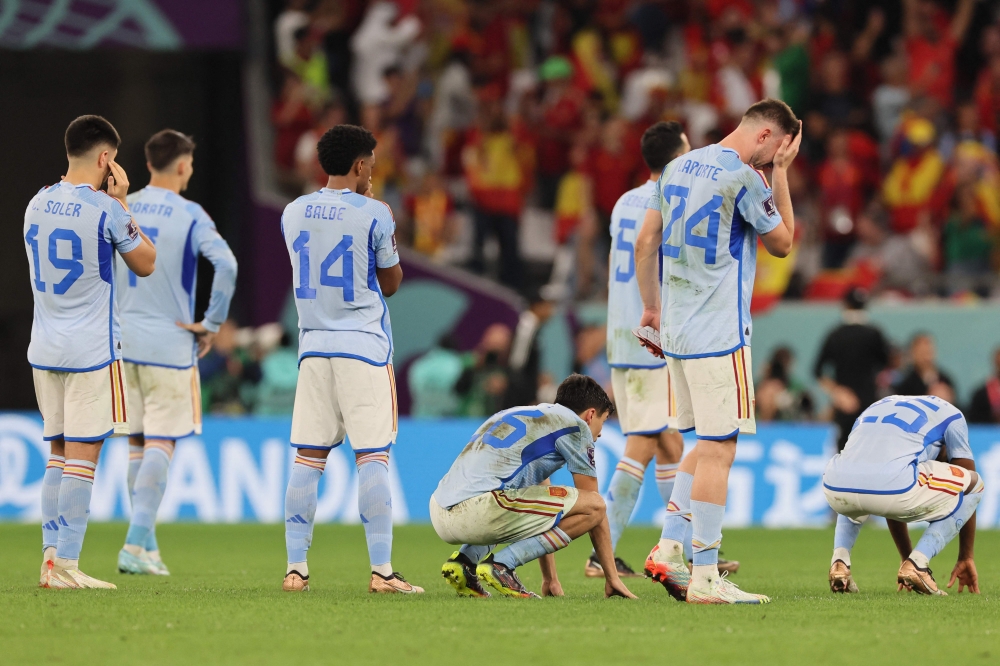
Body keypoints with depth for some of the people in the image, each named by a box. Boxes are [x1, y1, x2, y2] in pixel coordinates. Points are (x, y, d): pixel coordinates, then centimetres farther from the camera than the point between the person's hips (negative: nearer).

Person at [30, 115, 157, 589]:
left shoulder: (37, 204, 7)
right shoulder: (104, 209, -13)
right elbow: (145, 263, 0)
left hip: (44, 349, 6)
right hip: (91, 350, -6)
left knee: (59, 455, 13)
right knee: (82, 457, -5)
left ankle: (50, 558, 10)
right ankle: (65, 566, -8)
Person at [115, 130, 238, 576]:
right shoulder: (189, 215, -8)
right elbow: (225, 266, -20)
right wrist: (212, 325, -11)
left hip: (123, 340, 5)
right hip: (170, 343, -5)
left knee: (137, 445, 12)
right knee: (160, 444, -4)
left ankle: (147, 545, 16)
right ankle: (136, 545, -14)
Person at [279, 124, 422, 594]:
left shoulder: (294, 213, 6)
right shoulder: (373, 215, -9)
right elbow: (391, 282, 2)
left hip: (313, 346, 5)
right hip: (364, 345, -5)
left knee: (308, 457, 6)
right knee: (373, 457, -4)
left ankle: (295, 568, 4)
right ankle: (381, 570, -8)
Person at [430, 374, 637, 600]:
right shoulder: (575, 425, 9)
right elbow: (593, 508, 11)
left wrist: (550, 579, 41)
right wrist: (612, 578, 17)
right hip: (477, 511, -9)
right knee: (593, 506, -3)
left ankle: (465, 559, 12)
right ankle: (502, 564, -10)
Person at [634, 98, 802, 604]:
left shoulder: (679, 168, 11)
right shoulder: (743, 178, -13)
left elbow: (645, 243, 15)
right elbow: (782, 243, 1)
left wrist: (651, 306, 24)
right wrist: (780, 173, 5)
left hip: (675, 330, 8)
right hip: (720, 334, -8)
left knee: (707, 444, 17)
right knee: (718, 449, -6)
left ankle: (668, 548, 11)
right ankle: (705, 578, -8)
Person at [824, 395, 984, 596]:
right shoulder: (950, 415, 24)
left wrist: (906, 557, 49)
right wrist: (966, 557, 33)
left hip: (835, 488, 6)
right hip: (896, 488, -6)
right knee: (975, 484, 21)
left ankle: (840, 561, 17)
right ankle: (916, 564, 4)